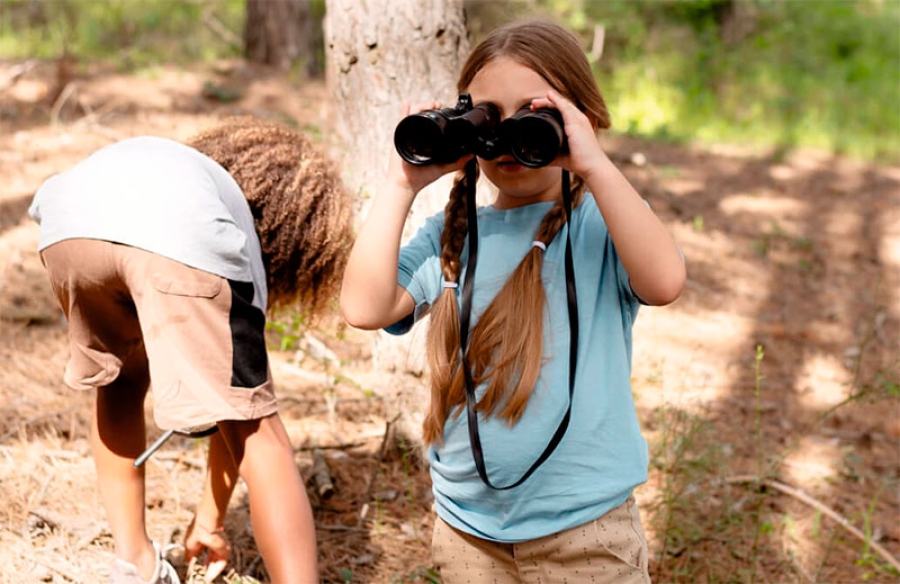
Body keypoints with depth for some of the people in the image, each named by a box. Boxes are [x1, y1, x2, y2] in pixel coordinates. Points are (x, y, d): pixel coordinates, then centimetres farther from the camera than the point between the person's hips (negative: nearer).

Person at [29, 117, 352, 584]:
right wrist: (210, 522, 51)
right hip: (181, 232, -4)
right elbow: (235, 409, 39)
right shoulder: (251, 236, 38)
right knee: (256, 429, 8)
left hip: (70, 219, 4)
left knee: (120, 379, 32)